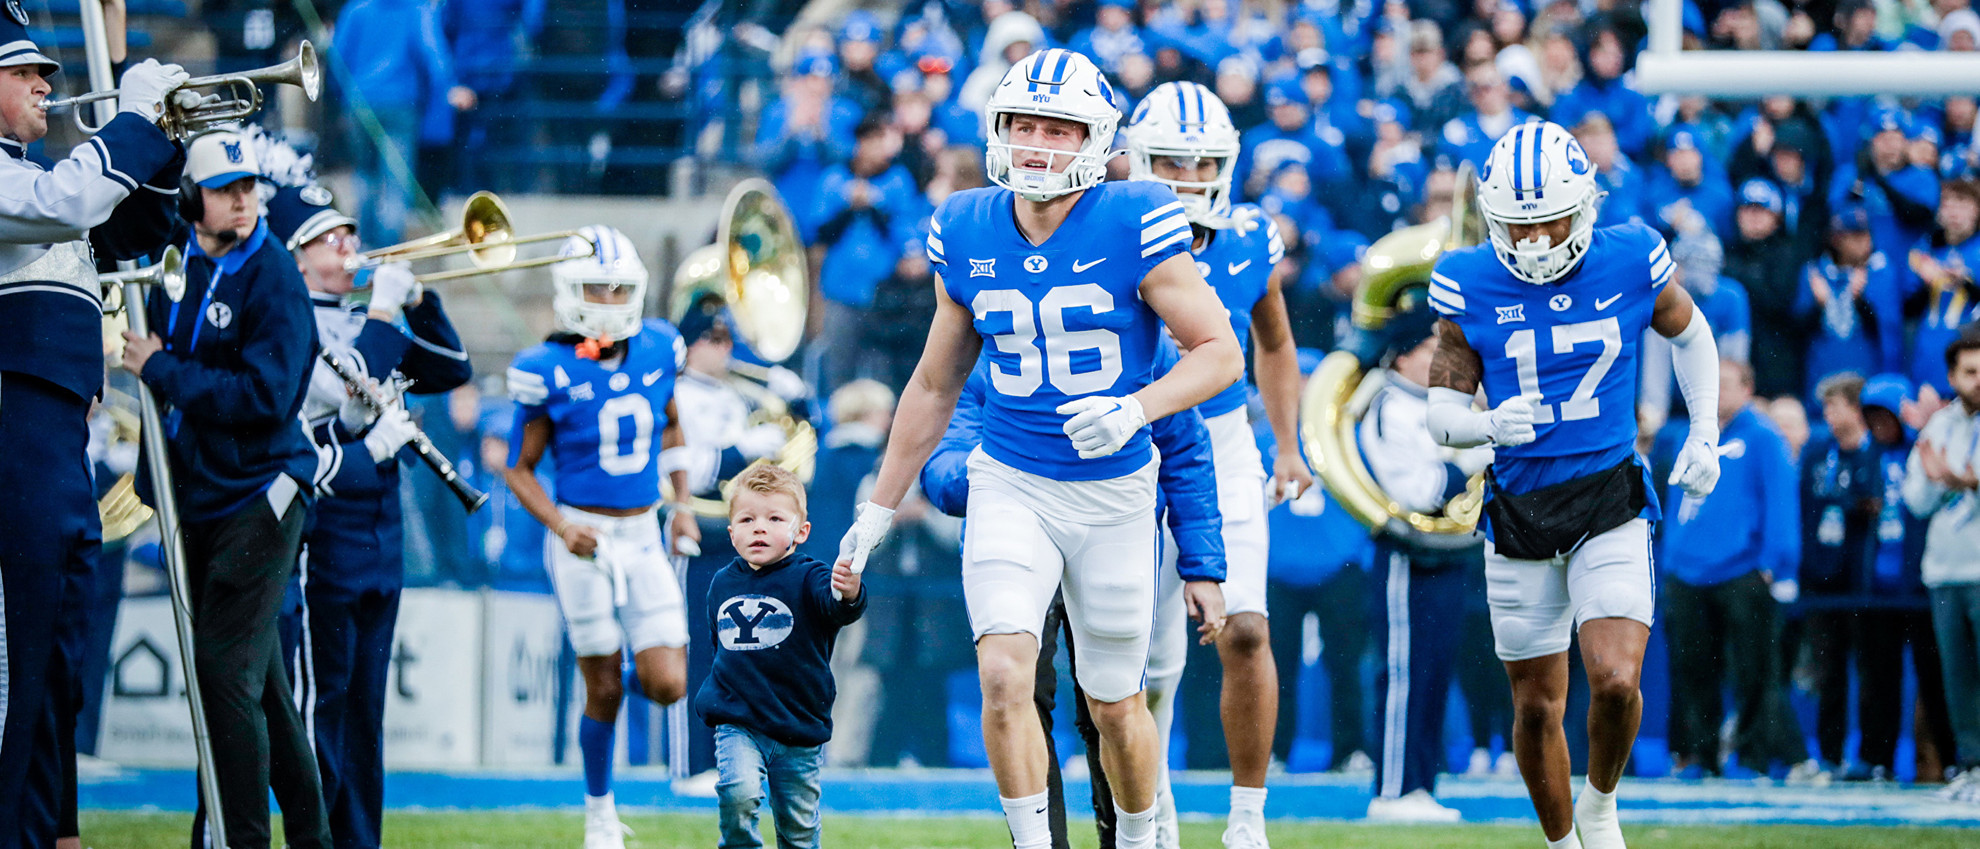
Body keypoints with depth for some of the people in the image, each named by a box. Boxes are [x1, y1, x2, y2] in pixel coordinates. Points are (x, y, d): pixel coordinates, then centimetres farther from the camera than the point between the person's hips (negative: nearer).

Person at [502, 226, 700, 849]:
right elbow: (520, 469, -2)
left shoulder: (657, 352, 1)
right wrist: (562, 527, -16)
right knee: (604, 690, 1)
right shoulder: (549, 373, -10)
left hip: (644, 535, 3)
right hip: (585, 538, -3)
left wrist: (682, 505, 12)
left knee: (668, 686, -6)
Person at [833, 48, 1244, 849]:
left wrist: (1136, 408, -29)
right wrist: (877, 510, 13)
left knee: (1116, 705, 9)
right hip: (1010, 487, 2)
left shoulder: (1133, 227, -13)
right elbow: (935, 385, 11)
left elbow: (1220, 352, -10)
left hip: (1113, 492, -2)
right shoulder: (968, 234, -1)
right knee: (1004, 675, -19)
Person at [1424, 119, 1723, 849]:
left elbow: (1688, 334, 15)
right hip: (1520, 509, 1)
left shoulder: (1629, 264, -6)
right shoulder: (1472, 287, -6)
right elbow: (1441, 410, -2)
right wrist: (1488, 425, -24)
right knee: (1537, 705, 8)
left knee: (1616, 682, -17)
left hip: (1610, 503, -1)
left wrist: (1705, 435, 7)